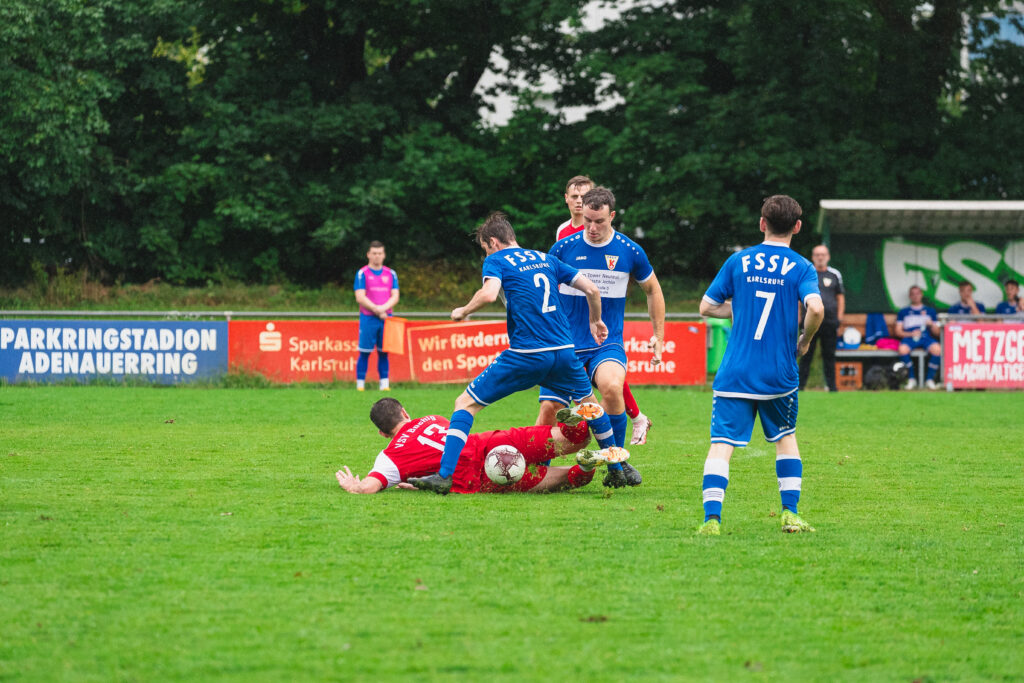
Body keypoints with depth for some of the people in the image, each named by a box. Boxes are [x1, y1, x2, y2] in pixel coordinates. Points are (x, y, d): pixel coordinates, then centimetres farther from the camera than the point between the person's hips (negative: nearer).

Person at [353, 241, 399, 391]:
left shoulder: (391, 274, 12)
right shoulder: (362, 273, 1)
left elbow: (395, 297, 6)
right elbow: (360, 297, -7)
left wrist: (383, 308, -11)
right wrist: (377, 310, -12)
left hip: (386, 318, 3)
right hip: (368, 318, -3)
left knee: (384, 353, 4)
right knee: (364, 353, -4)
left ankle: (384, 385, 5)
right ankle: (360, 385, -2)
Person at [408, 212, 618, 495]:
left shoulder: (496, 260, 3)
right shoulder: (545, 259, 19)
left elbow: (489, 293, -19)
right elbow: (592, 290, 18)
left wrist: (463, 311, -1)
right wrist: (595, 321, 35)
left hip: (525, 355, -5)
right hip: (564, 351, 5)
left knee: (466, 403, 3)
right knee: (589, 402, 30)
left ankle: (445, 475, -10)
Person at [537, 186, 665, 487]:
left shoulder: (629, 251, -2)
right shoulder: (563, 248, -2)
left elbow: (653, 290, 15)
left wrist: (659, 336, 13)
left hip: (608, 345, -1)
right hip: (565, 344, 1)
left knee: (611, 386, -31)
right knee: (549, 409, -10)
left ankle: (616, 465, -15)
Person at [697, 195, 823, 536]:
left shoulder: (738, 261, 5)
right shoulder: (800, 267, -1)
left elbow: (706, 307, 8)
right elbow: (816, 308, -18)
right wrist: (804, 340, 0)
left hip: (734, 374, 0)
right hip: (780, 376, 0)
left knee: (721, 446, -3)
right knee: (785, 438, 23)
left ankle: (711, 518, -18)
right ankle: (790, 513, 18)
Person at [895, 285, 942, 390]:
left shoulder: (930, 311, 23)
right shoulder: (903, 312, 22)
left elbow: (937, 333, 18)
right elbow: (898, 331, 12)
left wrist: (932, 325, -4)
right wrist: (911, 334, -6)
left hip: (926, 337, 0)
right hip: (909, 337, 0)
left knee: (937, 349, -36)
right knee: (903, 349, -38)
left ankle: (930, 379, -18)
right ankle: (911, 379, -20)